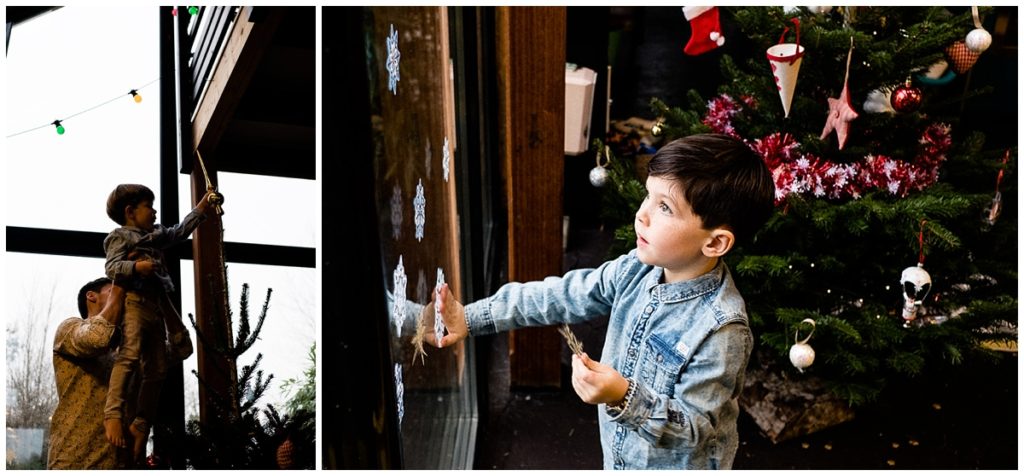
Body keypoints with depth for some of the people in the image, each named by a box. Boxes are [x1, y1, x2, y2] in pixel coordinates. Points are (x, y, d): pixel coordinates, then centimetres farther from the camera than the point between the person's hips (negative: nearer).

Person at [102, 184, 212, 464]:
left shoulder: (155, 236, 26)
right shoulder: (120, 236, 3)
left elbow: (179, 232, 36)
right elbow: (111, 267, -9)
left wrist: (202, 207, 36)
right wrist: (136, 266, -27)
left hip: (156, 306, 8)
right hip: (134, 301, -8)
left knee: (156, 369, 5)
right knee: (129, 355, -26)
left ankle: (141, 424, 9)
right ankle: (113, 413, -31)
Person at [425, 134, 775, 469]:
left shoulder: (721, 331, -31)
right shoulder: (638, 269, -12)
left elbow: (695, 428, -26)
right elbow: (563, 296, -6)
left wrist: (624, 398, -41)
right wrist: (471, 317, -7)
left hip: (679, 466, -6)